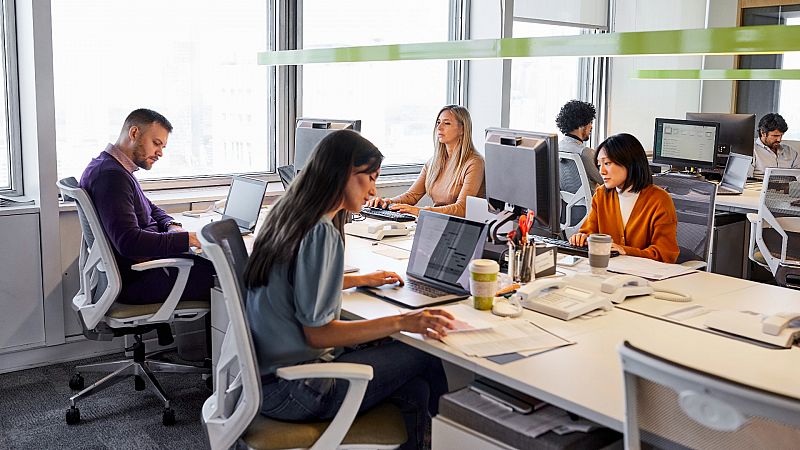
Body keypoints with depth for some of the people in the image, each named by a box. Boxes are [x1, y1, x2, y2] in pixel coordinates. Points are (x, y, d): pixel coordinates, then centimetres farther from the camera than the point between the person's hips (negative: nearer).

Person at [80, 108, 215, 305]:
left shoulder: (115, 169, 15)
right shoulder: (110, 175, -20)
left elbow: (150, 208, 26)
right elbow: (129, 241, -29)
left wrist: (171, 226, 5)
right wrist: (185, 239, -25)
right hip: (135, 281, -11)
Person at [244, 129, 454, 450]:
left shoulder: (289, 214, 7)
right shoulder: (321, 234, -22)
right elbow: (318, 333, -21)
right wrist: (403, 322, -22)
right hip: (289, 390, -9)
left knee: (414, 390, 4)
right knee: (427, 357, -3)